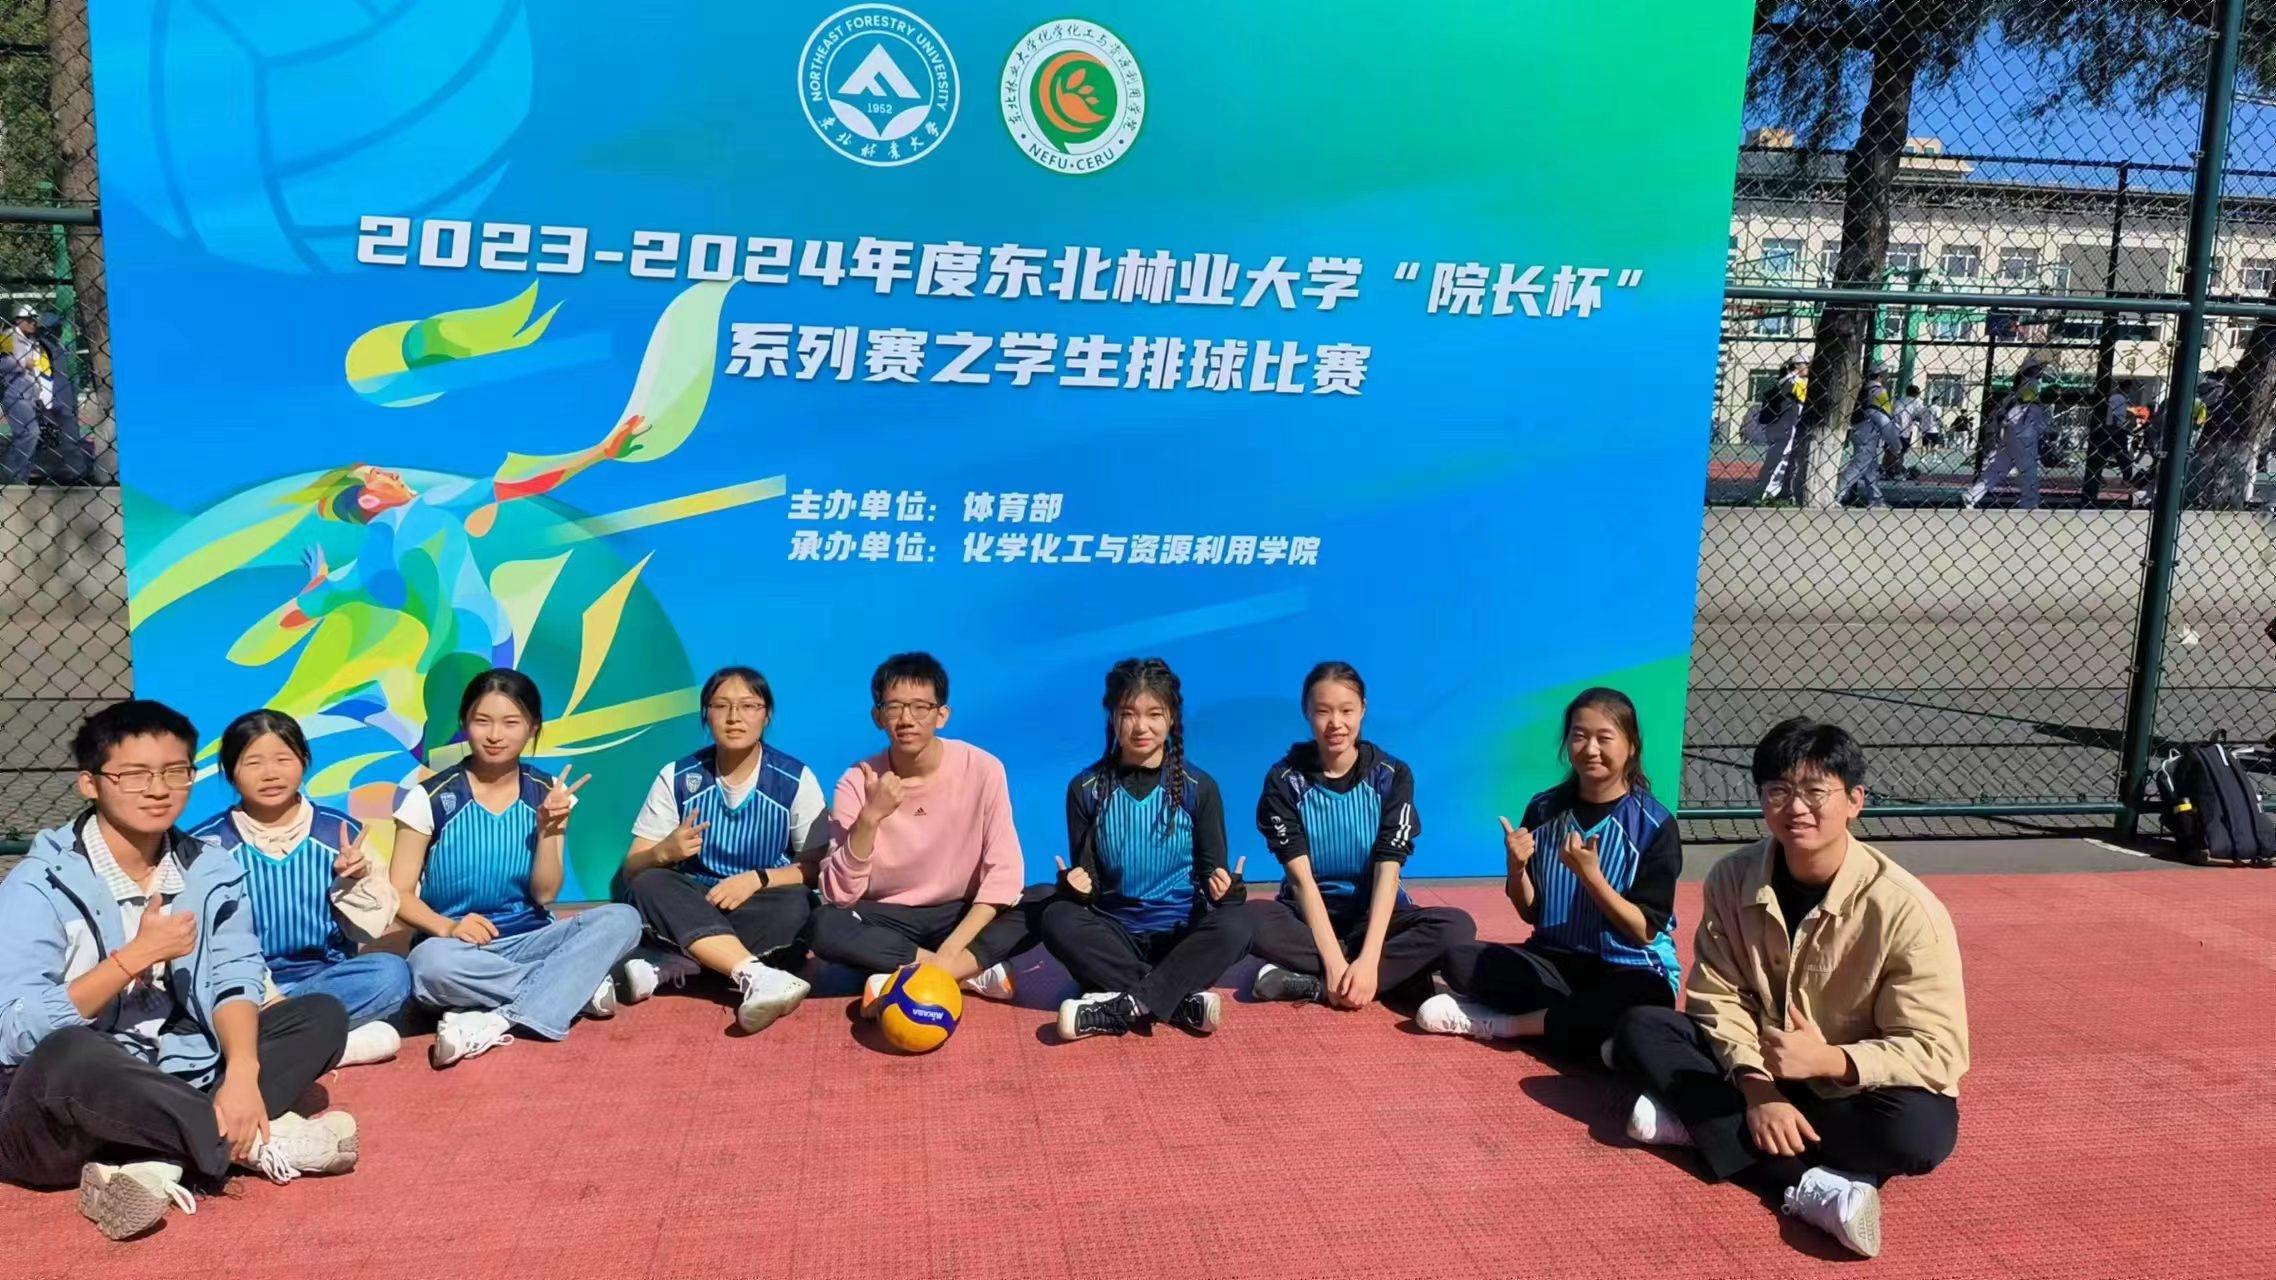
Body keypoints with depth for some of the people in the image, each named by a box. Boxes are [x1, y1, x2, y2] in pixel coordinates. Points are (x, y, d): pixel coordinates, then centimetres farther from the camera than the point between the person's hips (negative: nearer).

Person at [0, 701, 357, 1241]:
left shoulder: (211, 870, 3)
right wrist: (137, 955, -20)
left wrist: (242, 1075, -24)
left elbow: (235, 982, -6)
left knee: (321, 1015, -8)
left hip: (171, 1089, 5)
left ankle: (156, 1164, -27)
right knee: (68, 1054, -39)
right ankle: (262, 1141, -20)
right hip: (53, 1119, -5)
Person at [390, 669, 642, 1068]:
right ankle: (583, 986, -22)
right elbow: (399, 894, -4)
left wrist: (549, 830, -15)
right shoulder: (429, 798, -6)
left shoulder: (547, 795, 2)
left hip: (527, 940, 3)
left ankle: (499, 1022, -32)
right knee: (429, 962, -38)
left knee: (622, 919, -23)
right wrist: (447, 926, -23)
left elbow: (544, 896, 0)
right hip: (460, 947, -2)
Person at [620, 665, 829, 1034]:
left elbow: (820, 867, -7)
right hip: (691, 908, 1)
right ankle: (755, 976, -44)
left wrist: (758, 878, -23)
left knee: (796, 905, -33)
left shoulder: (796, 779, -5)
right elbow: (632, 870, -2)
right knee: (649, 885, -28)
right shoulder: (677, 777, -2)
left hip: (760, 909, -1)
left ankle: (662, 969, -31)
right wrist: (664, 852, -25)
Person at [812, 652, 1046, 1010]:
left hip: (963, 915, 0)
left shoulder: (982, 769, -14)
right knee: (824, 925, -31)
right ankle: (976, 971, -22)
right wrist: (870, 818, -33)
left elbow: (1004, 873, -17)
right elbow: (838, 895, -19)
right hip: (887, 920, 0)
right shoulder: (857, 783, -12)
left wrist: (949, 951, -27)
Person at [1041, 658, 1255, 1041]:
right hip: (1115, 934, 1)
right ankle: (1181, 1001, -31)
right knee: (1056, 918, -29)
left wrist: (1221, 884, -22)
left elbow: (1212, 868, 2)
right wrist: (1076, 885, -22)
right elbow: (1086, 880, 1)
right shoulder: (1086, 789, 0)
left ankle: (1121, 1007, -32)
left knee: (1234, 923, -31)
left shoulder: (1199, 787, -1)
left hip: (1183, 935, 0)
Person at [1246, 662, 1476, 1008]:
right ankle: (1397, 978, -28)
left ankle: (1312, 985, -28)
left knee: (1457, 927, -28)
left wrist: (1368, 960, -27)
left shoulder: (1392, 775, -5)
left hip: (1374, 915, 1)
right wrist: (1333, 961, -28)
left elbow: (1387, 871, -14)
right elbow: (1301, 876, -15)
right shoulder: (1284, 780, -7)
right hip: (1309, 917, -1)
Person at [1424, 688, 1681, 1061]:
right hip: (1554, 960, 3)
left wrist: (1590, 875, -25)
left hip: (1630, 969, -3)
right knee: (1458, 959, -19)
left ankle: (1504, 1022, -20)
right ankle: (1597, 1027, -18)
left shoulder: (1655, 824, -10)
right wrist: (1516, 867, -15)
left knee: (1650, 998, -38)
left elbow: (1645, 931, -12)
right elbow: (1530, 913, 6)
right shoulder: (1544, 809, 1)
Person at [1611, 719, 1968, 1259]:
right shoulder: (1732, 879, -11)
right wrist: (1757, 1088, -25)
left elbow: (1937, 1052, -23)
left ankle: (1700, 1119, -23)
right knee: (1640, 1027, -15)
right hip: (1762, 1070, 4)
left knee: (1920, 1129, -36)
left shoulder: (1904, 908, -23)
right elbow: (1721, 1000, -8)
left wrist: (1829, 1060, -38)